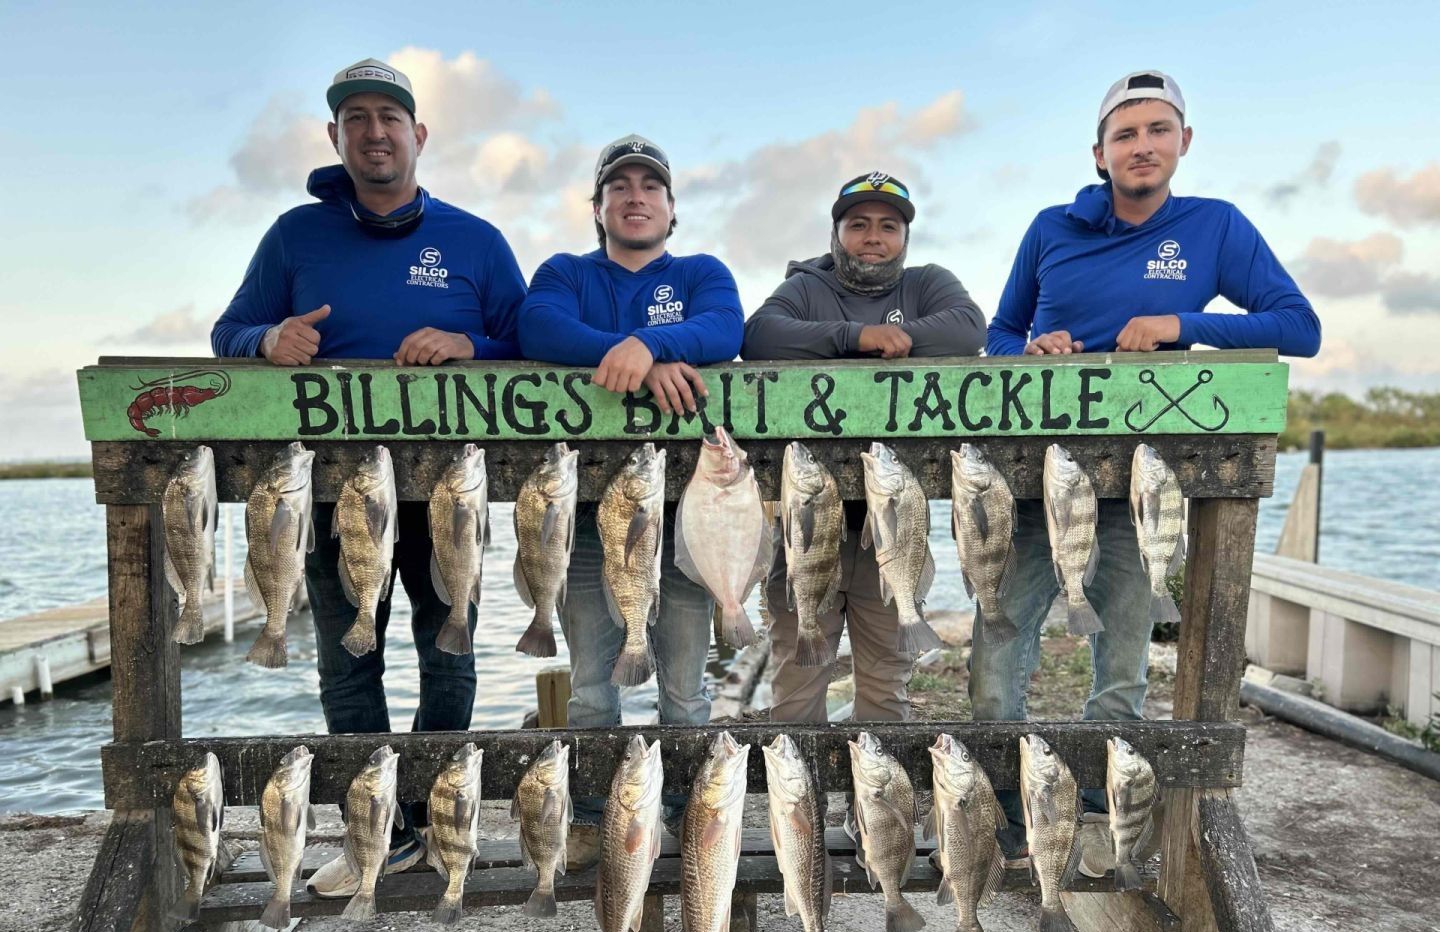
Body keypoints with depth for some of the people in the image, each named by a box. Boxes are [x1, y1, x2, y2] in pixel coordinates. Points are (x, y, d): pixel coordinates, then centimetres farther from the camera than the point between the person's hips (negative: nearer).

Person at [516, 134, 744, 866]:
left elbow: (725, 329, -13)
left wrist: (648, 343, -33)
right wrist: (645, 363, -25)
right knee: (587, 680, 8)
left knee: (685, 681, 7)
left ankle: (688, 805, 25)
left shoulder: (701, 273, 11)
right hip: (587, 504, 1)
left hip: (684, 502, 0)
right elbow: (538, 329, -12)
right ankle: (591, 813, 24)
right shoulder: (564, 273, 12)